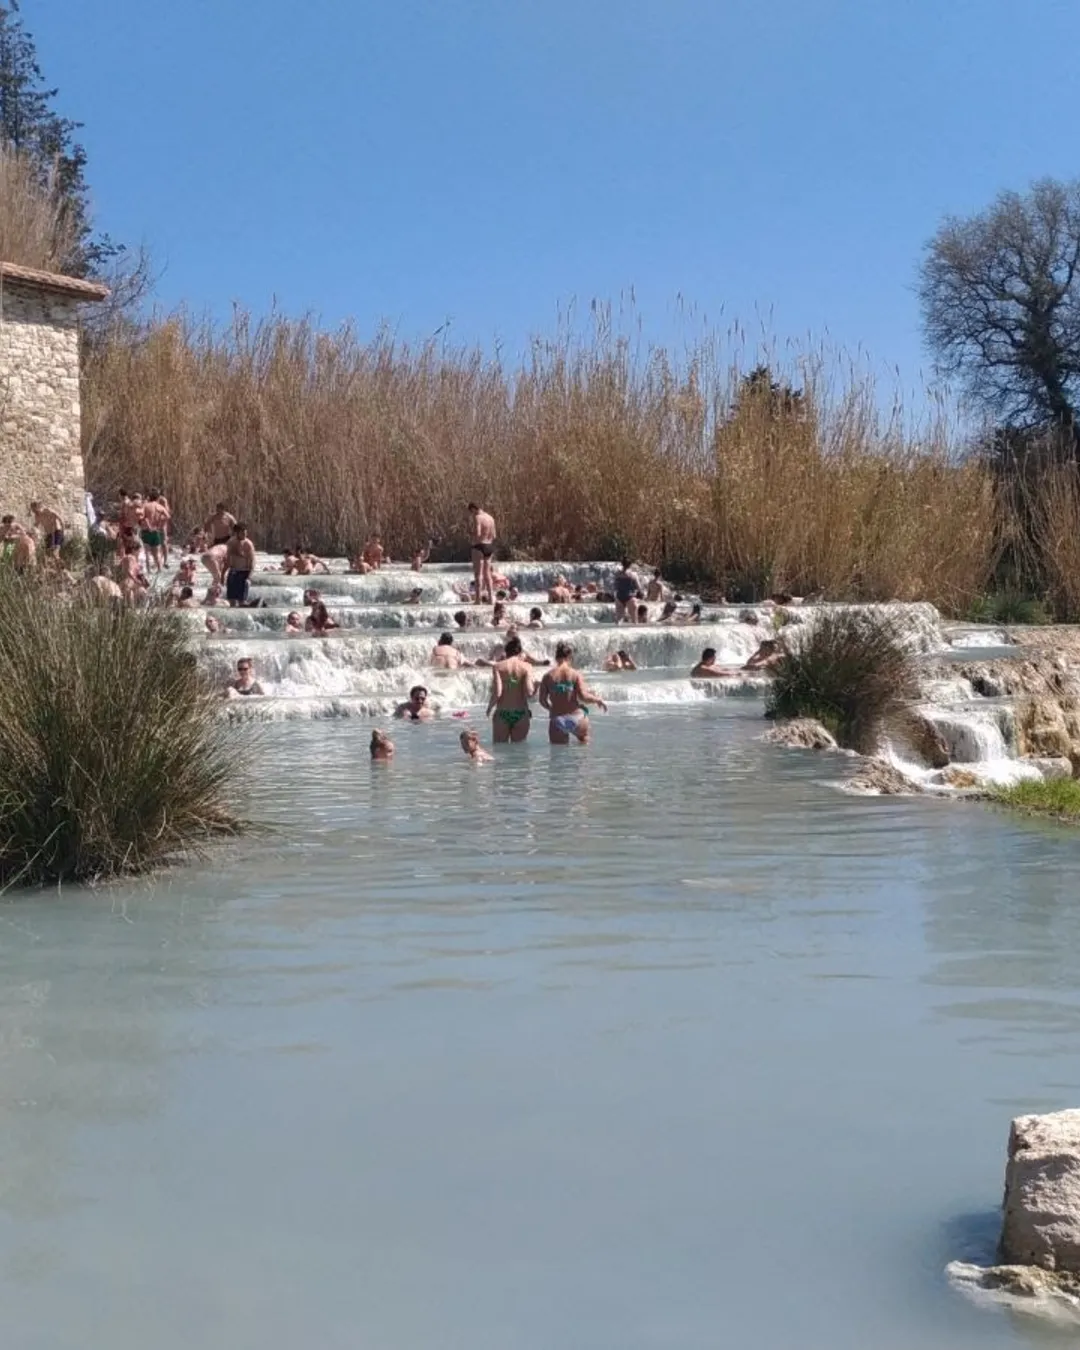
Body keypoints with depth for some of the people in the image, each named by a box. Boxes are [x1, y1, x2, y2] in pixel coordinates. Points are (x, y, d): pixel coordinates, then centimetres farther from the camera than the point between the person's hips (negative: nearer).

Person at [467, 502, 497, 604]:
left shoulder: (477, 518, -12)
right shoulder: (491, 518, 13)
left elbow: (477, 533, -21)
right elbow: (493, 535, 12)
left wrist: (472, 542, -6)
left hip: (479, 547, -8)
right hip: (489, 546, 8)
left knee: (478, 574, -4)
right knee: (487, 573, 16)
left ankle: (479, 600, -6)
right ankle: (491, 598, 17)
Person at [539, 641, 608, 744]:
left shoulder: (548, 676, -1)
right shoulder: (576, 674, -7)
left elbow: (542, 700, 0)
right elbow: (583, 696, -15)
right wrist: (598, 699, 2)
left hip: (556, 721, 1)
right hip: (576, 719, -1)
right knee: (583, 741, 29)